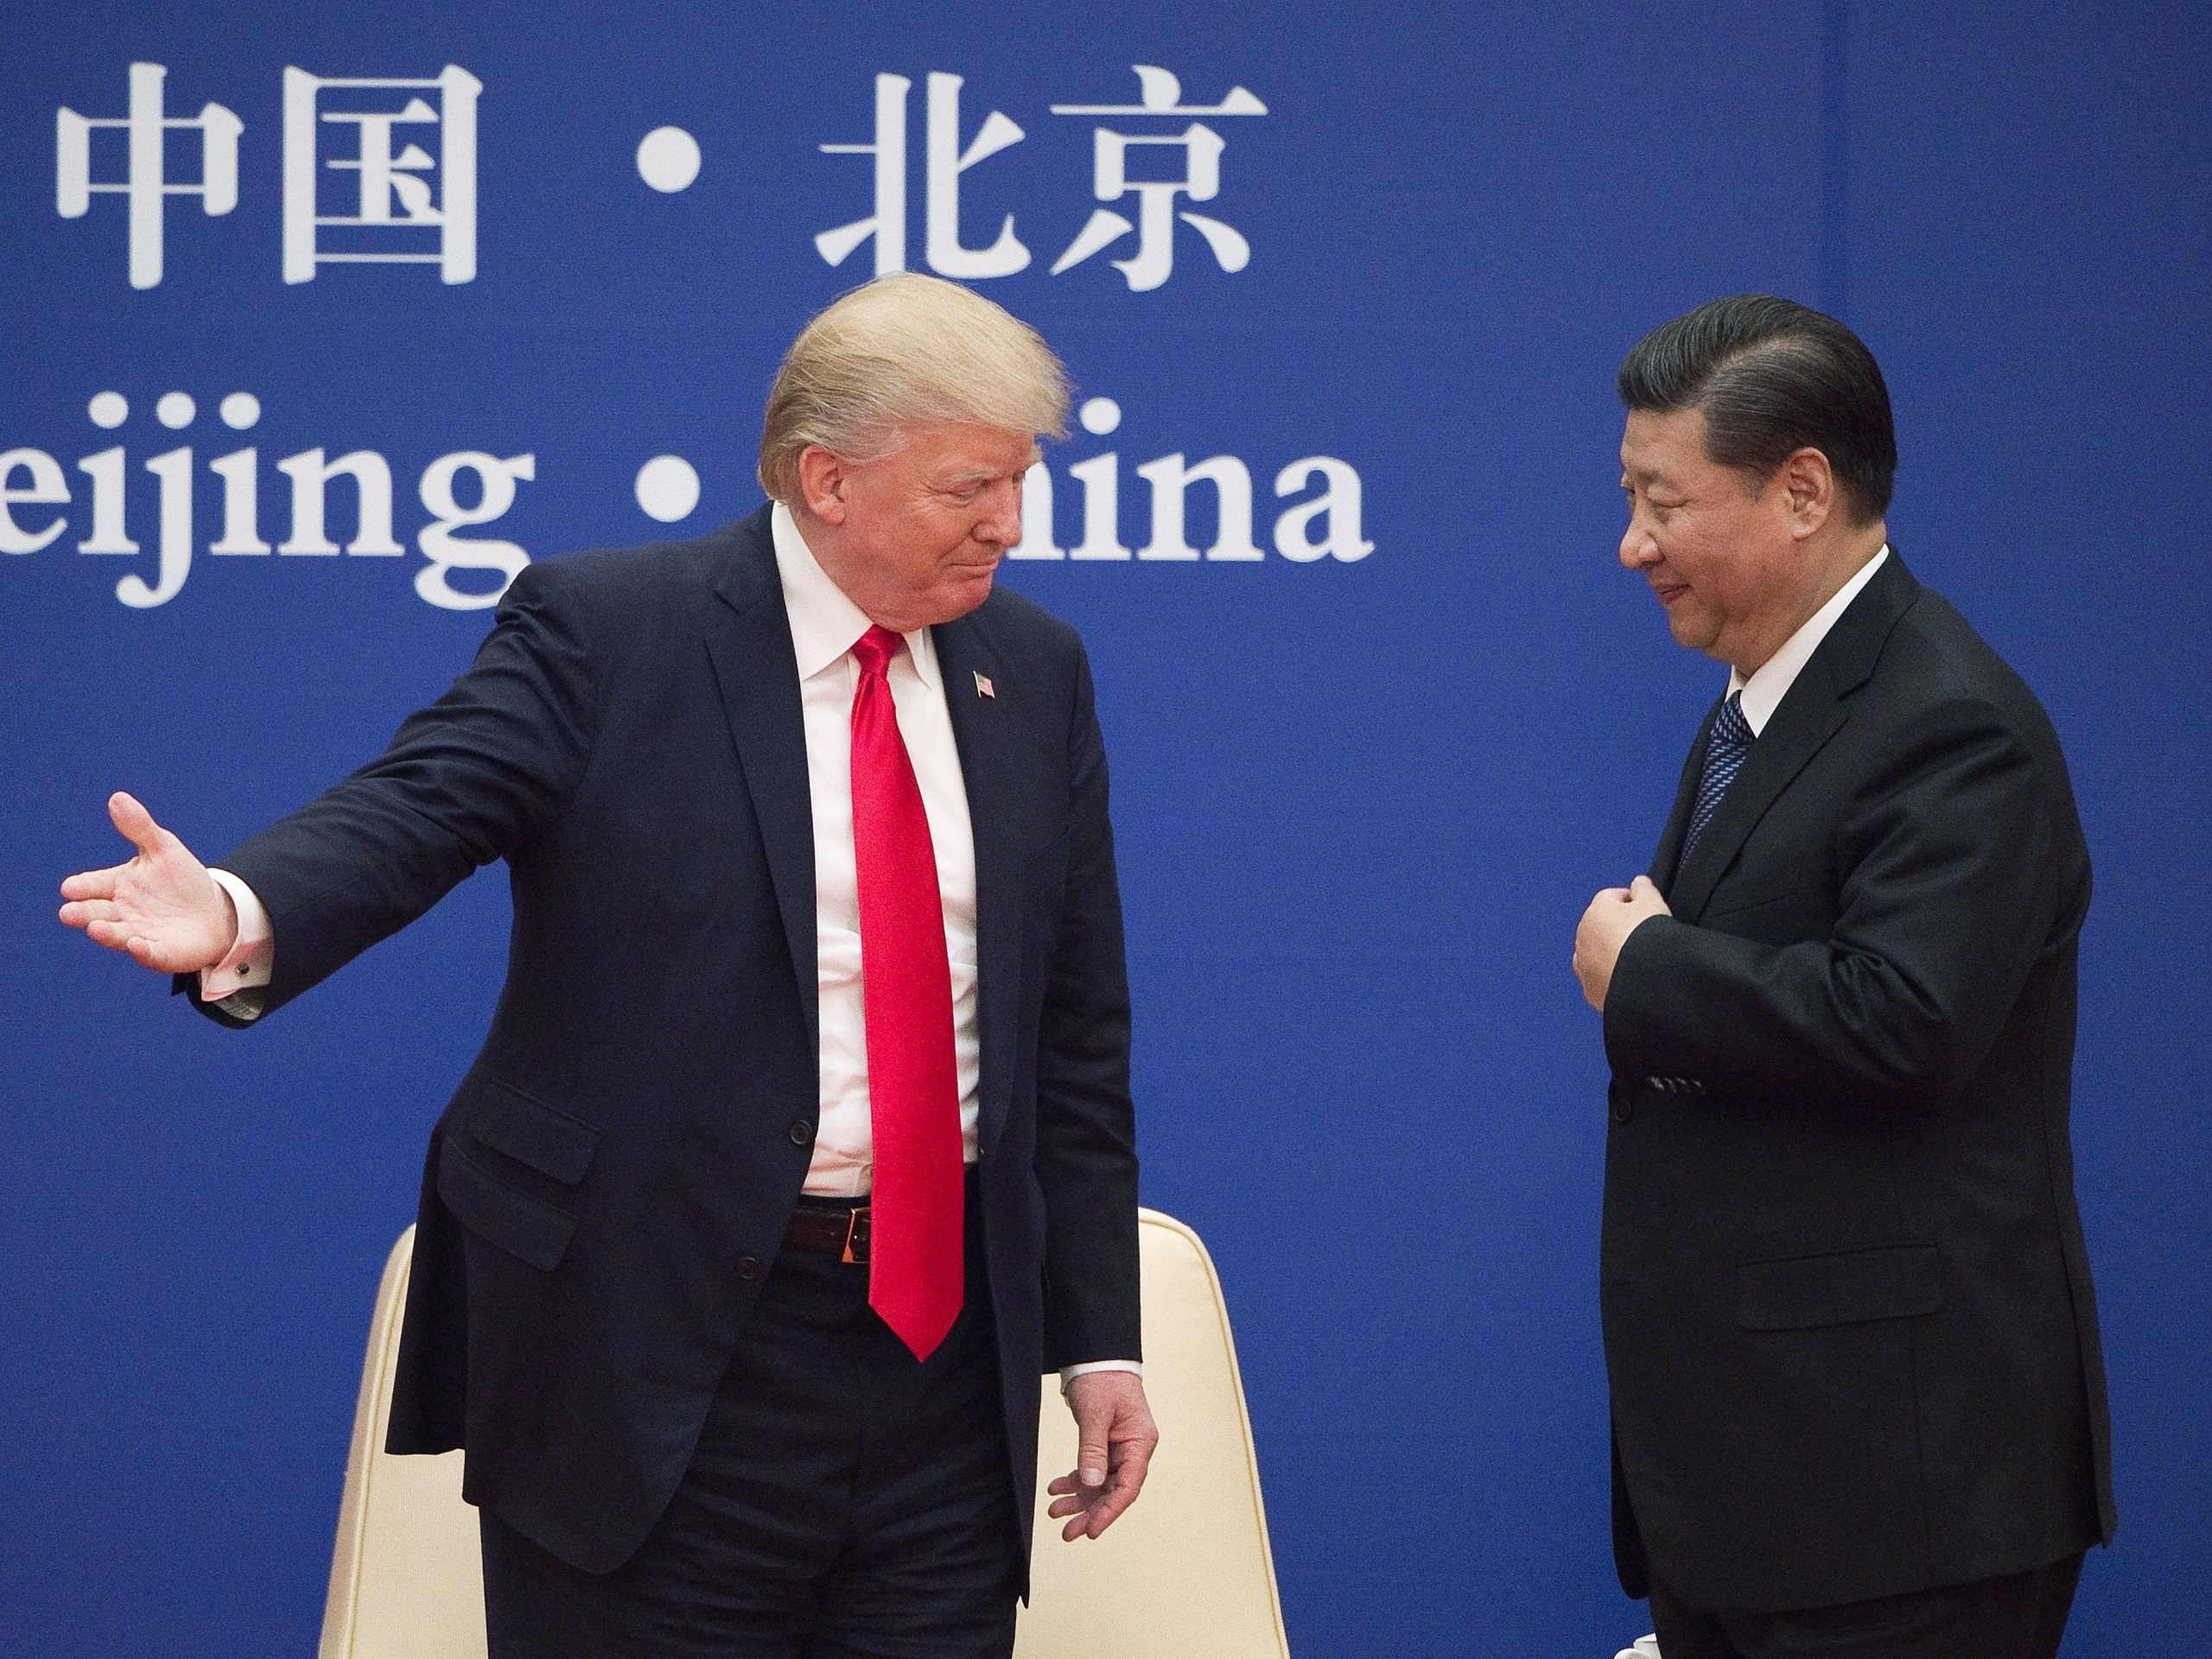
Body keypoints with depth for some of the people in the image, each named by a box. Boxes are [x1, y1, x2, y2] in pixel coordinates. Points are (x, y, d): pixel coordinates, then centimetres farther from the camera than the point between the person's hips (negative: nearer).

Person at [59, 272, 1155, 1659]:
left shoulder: (1036, 673, 9)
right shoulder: (603, 631, -5)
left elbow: (1078, 1038, 12)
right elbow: (416, 812, -19)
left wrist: (1098, 1337, 10)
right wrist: (246, 916, -41)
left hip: (947, 1339, 4)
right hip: (660, 1351, -4)